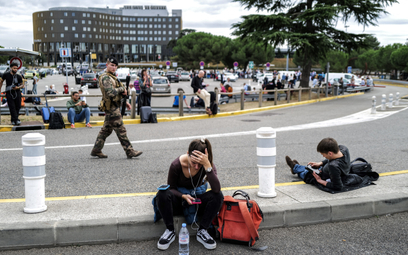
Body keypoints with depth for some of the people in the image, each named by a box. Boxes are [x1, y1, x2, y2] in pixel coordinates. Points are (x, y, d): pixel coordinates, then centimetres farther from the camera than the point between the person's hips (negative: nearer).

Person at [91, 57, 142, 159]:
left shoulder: (112, 77, 20)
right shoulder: (105, 78, -14)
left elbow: (117, 93, 26)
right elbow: (111, 92, -27)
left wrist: (125, 102, 18)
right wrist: (122, 88, -13)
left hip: (114, 107, 10)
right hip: (112, 108, -10)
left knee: (106, 130, 14)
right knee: (121, 130, -7)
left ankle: (96, 150, 19)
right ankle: (130, 152, -3)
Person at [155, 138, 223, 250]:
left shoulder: (208, 164, -20)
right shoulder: (177, 164, -22)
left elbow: (217, 189, -35)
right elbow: (171, 188, -8)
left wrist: (207, 165, -44)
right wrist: (183, 196, -29)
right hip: (179, 199, -1)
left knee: (218, 196, -29)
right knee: (162, 194, -34)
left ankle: (202, 231, -17)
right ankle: (170, 231, -17)